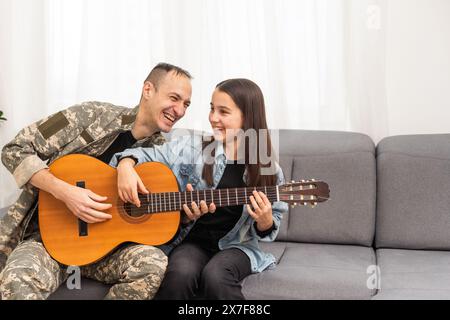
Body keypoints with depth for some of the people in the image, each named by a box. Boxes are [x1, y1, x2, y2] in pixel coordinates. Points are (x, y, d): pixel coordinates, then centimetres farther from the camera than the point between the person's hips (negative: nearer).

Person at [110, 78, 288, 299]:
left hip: (235, 245, 0)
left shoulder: (269, 171, -1)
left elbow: (268, 229, 6)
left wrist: (265, 220, -17)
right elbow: (145, 155, 3)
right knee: (181, 274, -32)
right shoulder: (192, 147, -1)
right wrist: (126, 166, -19)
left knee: (215, 276, -33)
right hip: (193, 240, 1)